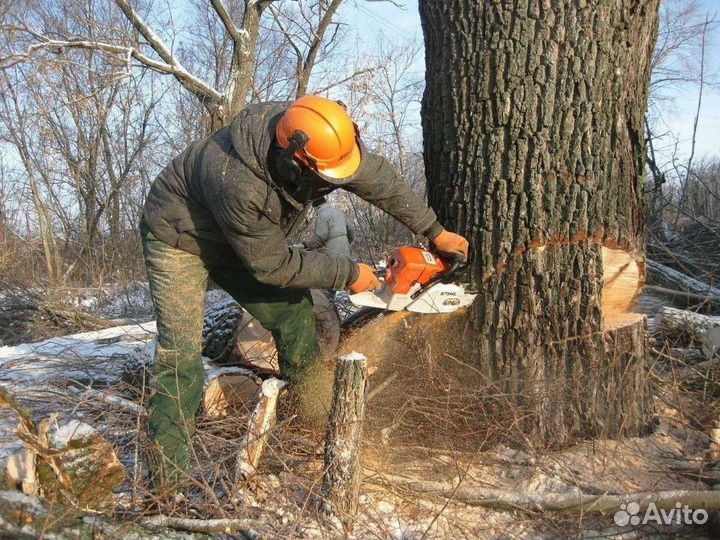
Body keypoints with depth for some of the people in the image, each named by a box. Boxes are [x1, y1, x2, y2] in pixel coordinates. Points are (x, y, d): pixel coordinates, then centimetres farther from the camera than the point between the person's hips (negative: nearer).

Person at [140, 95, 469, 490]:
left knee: (294, 313, 0)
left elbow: (378, 178, -9)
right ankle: (167, 473, -8)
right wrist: (347, 274, -19)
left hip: (239, 240, 7)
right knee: (181, 353, -15)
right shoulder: (240, 187, -42)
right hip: (178, 239, -7)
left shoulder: (308, 136, -24)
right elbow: (273, 265, -28)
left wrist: (435, 231, -1)